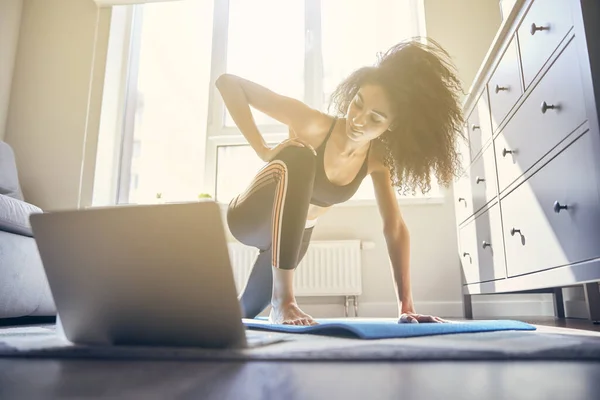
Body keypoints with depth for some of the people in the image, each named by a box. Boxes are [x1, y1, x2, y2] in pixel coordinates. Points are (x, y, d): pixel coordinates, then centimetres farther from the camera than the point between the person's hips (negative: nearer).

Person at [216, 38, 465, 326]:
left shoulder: (376, 161, -15)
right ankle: (282, 298, -36)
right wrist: (262, 149, -36)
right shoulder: (313, 124, -30)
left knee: (245, 313, 24)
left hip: (293, 236, 6)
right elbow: (228, 83, -28)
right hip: (251, 219, -5)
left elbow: (395, 228, -17)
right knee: (300, 158, -38)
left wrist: (406, 306, -23)